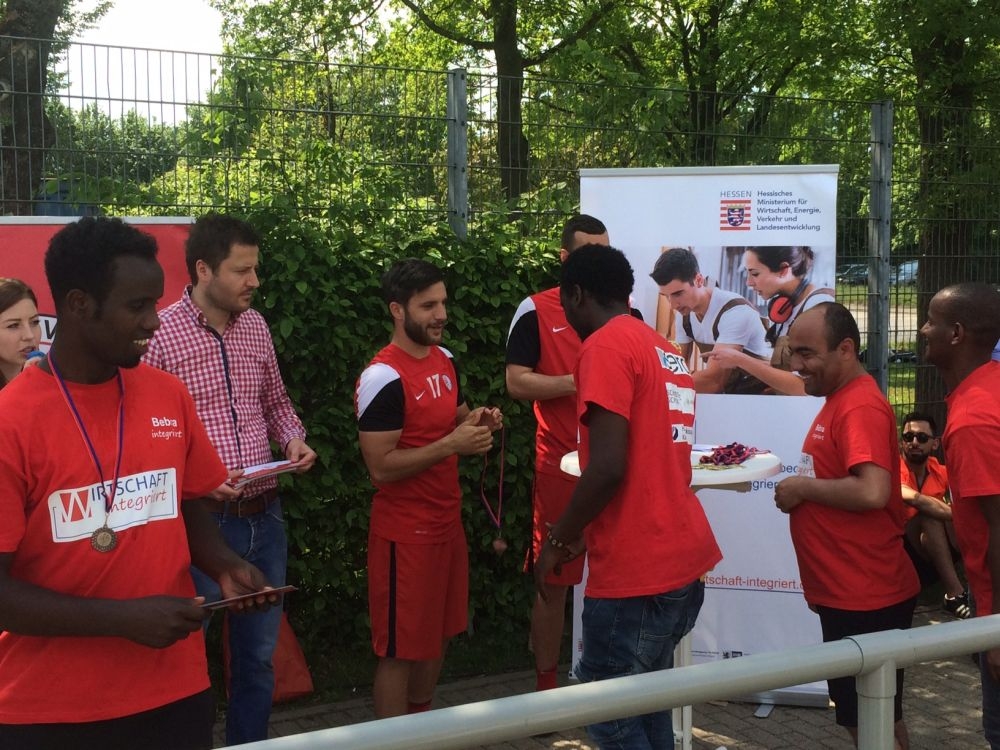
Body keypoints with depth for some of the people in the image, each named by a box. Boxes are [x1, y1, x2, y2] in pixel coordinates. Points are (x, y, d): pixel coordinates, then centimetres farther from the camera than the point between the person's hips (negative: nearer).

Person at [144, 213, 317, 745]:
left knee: (259, 653, 17)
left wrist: (293, 439, 0)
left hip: (265, 516, 6)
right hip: (201, 519, -6)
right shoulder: (160, 335, -12)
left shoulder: (255, 326, 6)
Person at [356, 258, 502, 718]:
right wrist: (452, 444, -26)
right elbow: (380, 468, -23)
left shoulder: (444, 359, 6)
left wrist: (476, 421, -1)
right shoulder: (383, 378, -20)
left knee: (437, 637, 20)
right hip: (406, 533, -9)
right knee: (400, 649, 3)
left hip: (447, 522, 9)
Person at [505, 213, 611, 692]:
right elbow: (516, 383, -7)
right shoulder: (536, 311, -2)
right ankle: (546, 685, 17)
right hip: (560, 464, -3)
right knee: (554, 581, 4)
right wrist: (578, 382, -16)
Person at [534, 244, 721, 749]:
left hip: (635, 572, -9)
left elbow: (609, 467, -20)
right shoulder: (665, 351, 17)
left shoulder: (605, 348, -11)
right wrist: (586, 532, 23)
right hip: (683, 558, 9)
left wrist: (559, 540, -7)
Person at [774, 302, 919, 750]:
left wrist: (802, 487, -18)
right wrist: (805, 486, 7)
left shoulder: (861, 407, -19)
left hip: (865, 599, -10)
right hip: (848, 593, 10)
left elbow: (872, 493, -31)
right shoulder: (840, 399, 13)